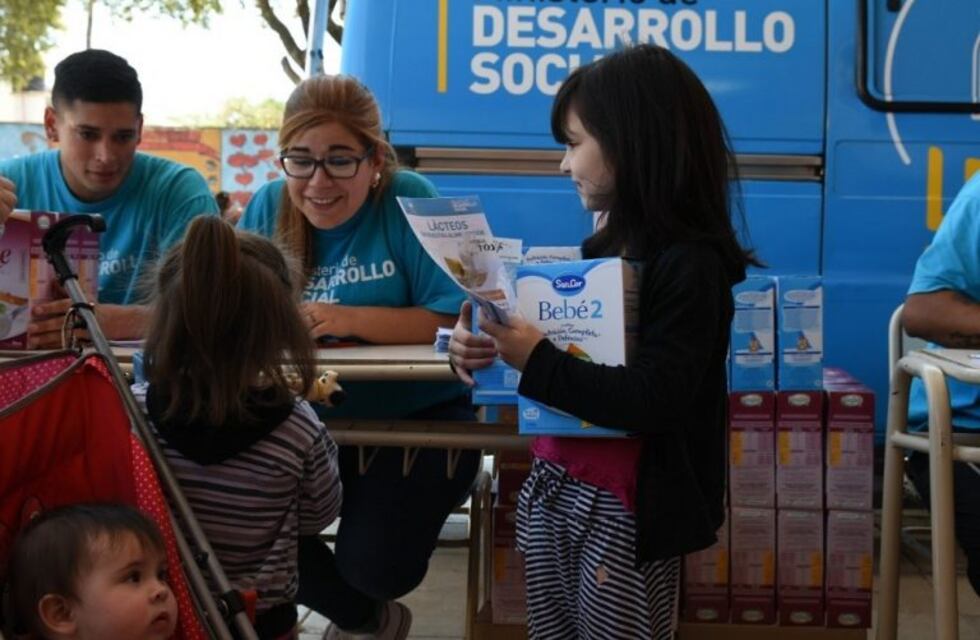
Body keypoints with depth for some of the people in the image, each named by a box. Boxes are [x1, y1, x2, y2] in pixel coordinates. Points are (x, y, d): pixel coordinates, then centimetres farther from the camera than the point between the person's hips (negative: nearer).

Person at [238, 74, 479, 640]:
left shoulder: (408, 200, -11)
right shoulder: (267, 208, 1)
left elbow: (457, 320, -19)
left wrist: (352, 320, -27)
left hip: (418, 420, -4)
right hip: (309, 420, 5)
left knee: (372, 564, -19)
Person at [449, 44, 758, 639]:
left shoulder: (689, 264, -17)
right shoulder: (603, 248, 9)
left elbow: (652, 400, -26)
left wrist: (536, 360, -23)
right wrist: (484, 345, -2)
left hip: (623, 506, -8)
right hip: (554, 484, 8)